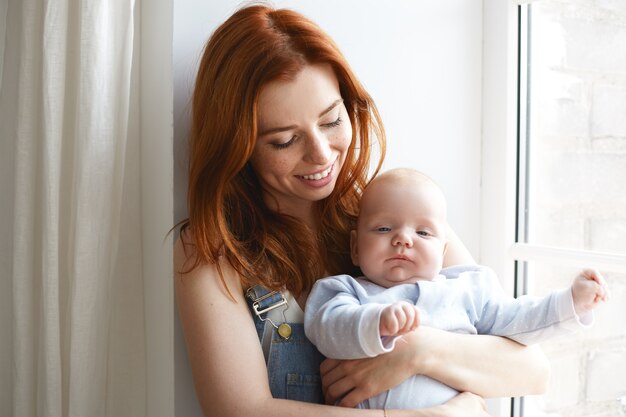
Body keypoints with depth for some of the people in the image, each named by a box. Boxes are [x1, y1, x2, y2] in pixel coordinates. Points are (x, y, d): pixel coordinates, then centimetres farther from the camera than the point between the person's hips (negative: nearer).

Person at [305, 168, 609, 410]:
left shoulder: (465, 289, 19)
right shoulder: (349, 290, 11)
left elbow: (515, 321, 23)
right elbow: (328, 328, -8)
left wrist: (573, 301, 15)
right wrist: (377, 323, -26)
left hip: (448, 408, 1)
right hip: (364, 408, -1)